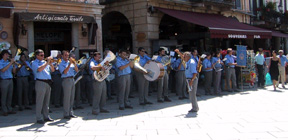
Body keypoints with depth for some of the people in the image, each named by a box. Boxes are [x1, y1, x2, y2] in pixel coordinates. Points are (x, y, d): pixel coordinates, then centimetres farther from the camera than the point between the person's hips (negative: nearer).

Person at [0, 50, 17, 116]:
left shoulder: (9, 62, 14)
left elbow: (14, 71, 12)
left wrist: (13, 64, -4)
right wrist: (10, 63, -18)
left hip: (10, 80, 6)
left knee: (10, 96, 8)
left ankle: (9, 109, 16)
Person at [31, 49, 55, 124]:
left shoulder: (45, 62, 18)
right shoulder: (34, 63, -2)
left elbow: (52, 70, 16)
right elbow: (39, 69, -21)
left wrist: (50, 63, -2)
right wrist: (47, 62, -17)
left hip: (48, 83, 7)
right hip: (40, 83, -7)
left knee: (46, 101, 11)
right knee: (40, 101, -5)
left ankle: (46, 116, 19)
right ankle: (39, 118, -1)